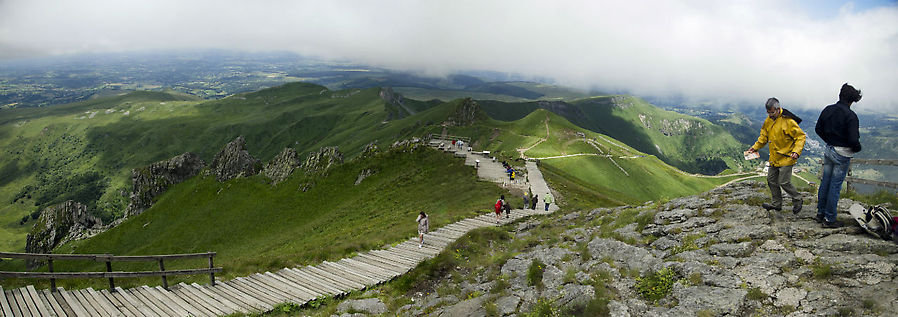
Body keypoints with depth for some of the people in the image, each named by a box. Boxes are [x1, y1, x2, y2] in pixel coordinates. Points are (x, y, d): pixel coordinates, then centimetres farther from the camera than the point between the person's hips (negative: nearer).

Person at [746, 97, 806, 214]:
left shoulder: (788, 121, -17)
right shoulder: (768, 121, 5)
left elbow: (801, 136, -12)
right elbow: (764, 136, 16)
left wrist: (796, 151, -23)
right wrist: (755, 147, 3)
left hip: (786, 158, -8)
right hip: (774, 158, 8)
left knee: (784, 182, -7)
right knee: (771, 180, 12)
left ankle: (797, 200, 17)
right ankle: (777, 203, 26)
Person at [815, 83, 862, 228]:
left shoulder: (827, 110, 1)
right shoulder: (850, 115, -19)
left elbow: (818, 129, 10)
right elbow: (853, 140, -22)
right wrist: (857, 148, -2)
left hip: (828, 150, 6)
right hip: (842, 154, -6)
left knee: (825, 182, 16)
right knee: (835, 185, 1)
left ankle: (820, 213, 26)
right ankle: (829, 219, 8)